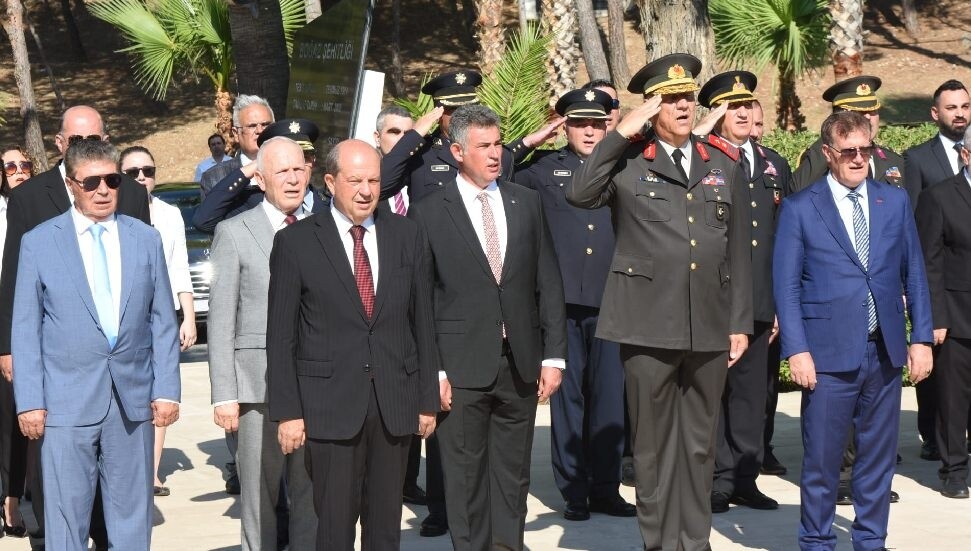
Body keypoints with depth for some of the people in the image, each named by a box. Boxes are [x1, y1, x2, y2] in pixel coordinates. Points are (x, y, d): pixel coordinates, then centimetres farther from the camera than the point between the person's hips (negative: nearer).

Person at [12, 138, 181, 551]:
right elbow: (25, 329, 1)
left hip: (133, 400, 2)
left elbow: (163, 322, 9)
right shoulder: (38, 243, 1)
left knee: (132, 517, 8)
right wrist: (29, 401, -5)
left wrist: (167, 390, 2)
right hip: (67, 403, -2)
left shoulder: (146, 240, 8)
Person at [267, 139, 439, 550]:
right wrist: (288, 411, -6)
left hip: (394, 403, 3)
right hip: (330, 404, -3)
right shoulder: (296, 242, -2)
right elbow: (281, 335, -2)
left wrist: (428, 399, 8)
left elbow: (423, 322, 10)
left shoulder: (407, 236, 7)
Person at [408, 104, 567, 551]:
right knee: (465, 477, 2)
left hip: (521, 364, 3)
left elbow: (548, 283, 10)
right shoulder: (428, 212, 0)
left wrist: (553, 355, 4)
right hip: (462, 366, -3)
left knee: (513, 475, 9)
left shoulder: (526, 203, 10)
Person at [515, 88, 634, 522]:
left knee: (610, 394, 4)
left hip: (610, 301, 1)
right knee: (567, 393, 5)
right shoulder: (543, 168, 7)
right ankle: (573, 490, 13)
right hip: (562, 299, -1)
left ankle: (605, 488, 13)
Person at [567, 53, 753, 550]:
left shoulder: (723, 162, 11)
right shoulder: (628, 161, 1)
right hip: (648, 324, -3)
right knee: (653, 445, 5)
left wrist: (741, 322, 9)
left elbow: (739, 250, 13)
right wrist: (621, 134, -15)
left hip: (709, 327, 3)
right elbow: (579, 194, -18)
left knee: (699, 444, 11)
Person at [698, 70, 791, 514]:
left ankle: (744, 477, 19)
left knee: (751, 391, 10)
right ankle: (716, 481, 9)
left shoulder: (774, 166, 14)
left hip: (759, 305, 5)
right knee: (710, 392, 1)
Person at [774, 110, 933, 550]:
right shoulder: (800, 209, 0)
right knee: (821, 459, 1)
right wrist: (796, 349, -10)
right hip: (830, 353, -3)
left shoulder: (895, 201, 10)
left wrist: (921, 337, 6)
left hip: (885, 352, 3)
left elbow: (914, 274, 12)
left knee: (879, 457, 10)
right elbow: (786, 285, -2)